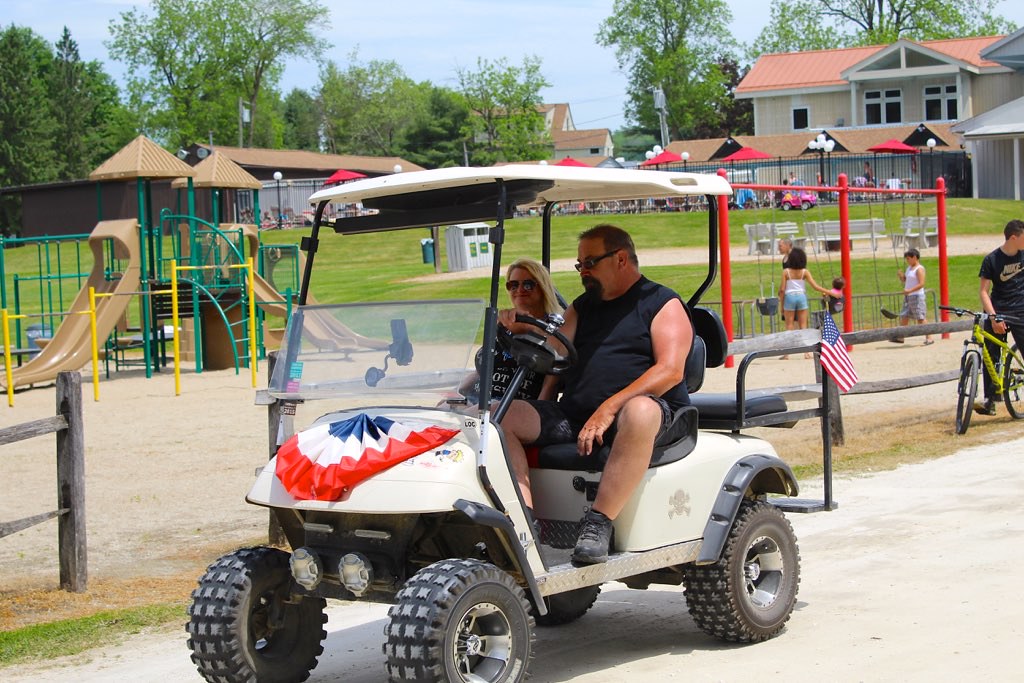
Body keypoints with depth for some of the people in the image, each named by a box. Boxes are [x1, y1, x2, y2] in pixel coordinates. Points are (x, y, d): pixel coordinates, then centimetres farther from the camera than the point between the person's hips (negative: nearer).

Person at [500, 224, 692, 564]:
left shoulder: (663, 304, 5)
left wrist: (609, 409, -21)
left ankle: (598, 524, -39)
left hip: (644, 407, -5)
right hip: (574, 415, 6)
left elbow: (670, 371, -9)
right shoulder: (582, 307, 25)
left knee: (640, 411, -41)